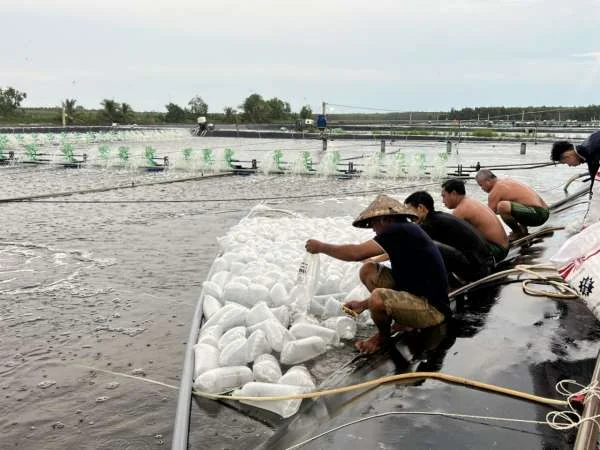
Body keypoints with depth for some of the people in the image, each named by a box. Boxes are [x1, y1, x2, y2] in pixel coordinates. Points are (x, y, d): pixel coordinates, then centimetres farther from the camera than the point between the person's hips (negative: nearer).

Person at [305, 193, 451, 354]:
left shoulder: (401, 231, -17)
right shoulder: (407, 232, 14)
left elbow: (357, 253, -21)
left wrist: (321, 247, -6)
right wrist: (363, 304, 23)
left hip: (433, 309, -9)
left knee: (379, 298, -33)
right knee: (368, 270, 5)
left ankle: (383, 336, 1)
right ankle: (402, 321, 10)